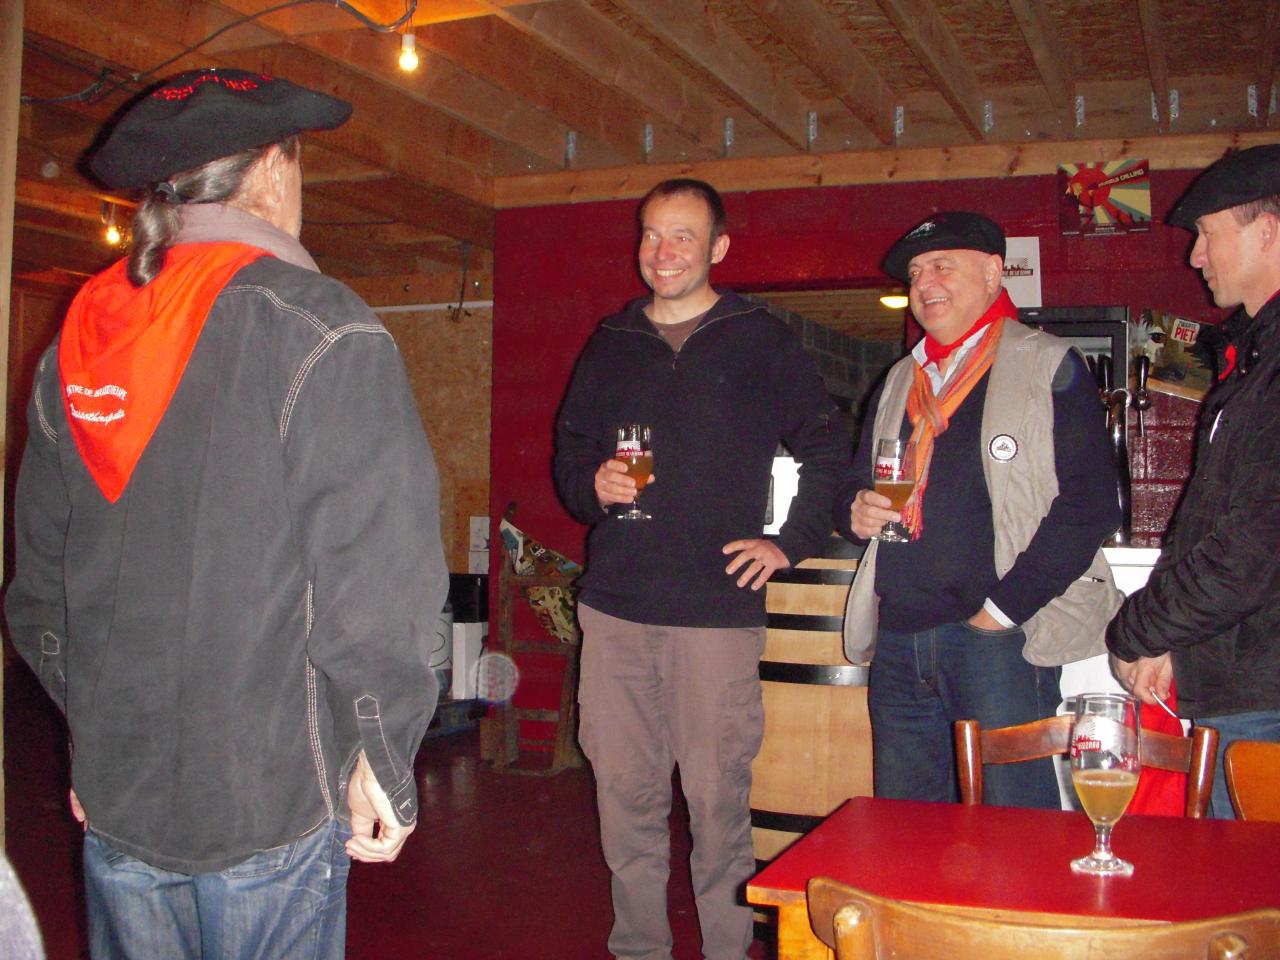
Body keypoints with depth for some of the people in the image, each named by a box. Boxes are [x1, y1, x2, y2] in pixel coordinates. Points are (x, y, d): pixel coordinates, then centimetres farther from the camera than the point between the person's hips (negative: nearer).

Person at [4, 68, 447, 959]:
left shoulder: (76, 340, 6)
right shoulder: (319, 328, -13)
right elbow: (372, 573, -18)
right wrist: (383, 759, -8)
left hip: (111, 795, 6)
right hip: (271, 798, -5)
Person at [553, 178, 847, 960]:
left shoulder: (762, 340, 5)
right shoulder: (611, 345, 15)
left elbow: (829, 447, 9)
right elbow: (570, 447, 23)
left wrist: (791, 544, 1)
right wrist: (592, 488, 1)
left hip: (719, 608, -3)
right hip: (615, 605, 4)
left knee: (719, 794, -1)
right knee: (624, 789, 7)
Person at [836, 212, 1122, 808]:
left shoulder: (1050, 368, 0)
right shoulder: (899, 382, 20)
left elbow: (1089, 505, -9)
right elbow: (856, 484, 26)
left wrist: (1006, 606, -14)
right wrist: (855, 510, 2)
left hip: (998, 640, -6)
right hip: (898, 640, 6)